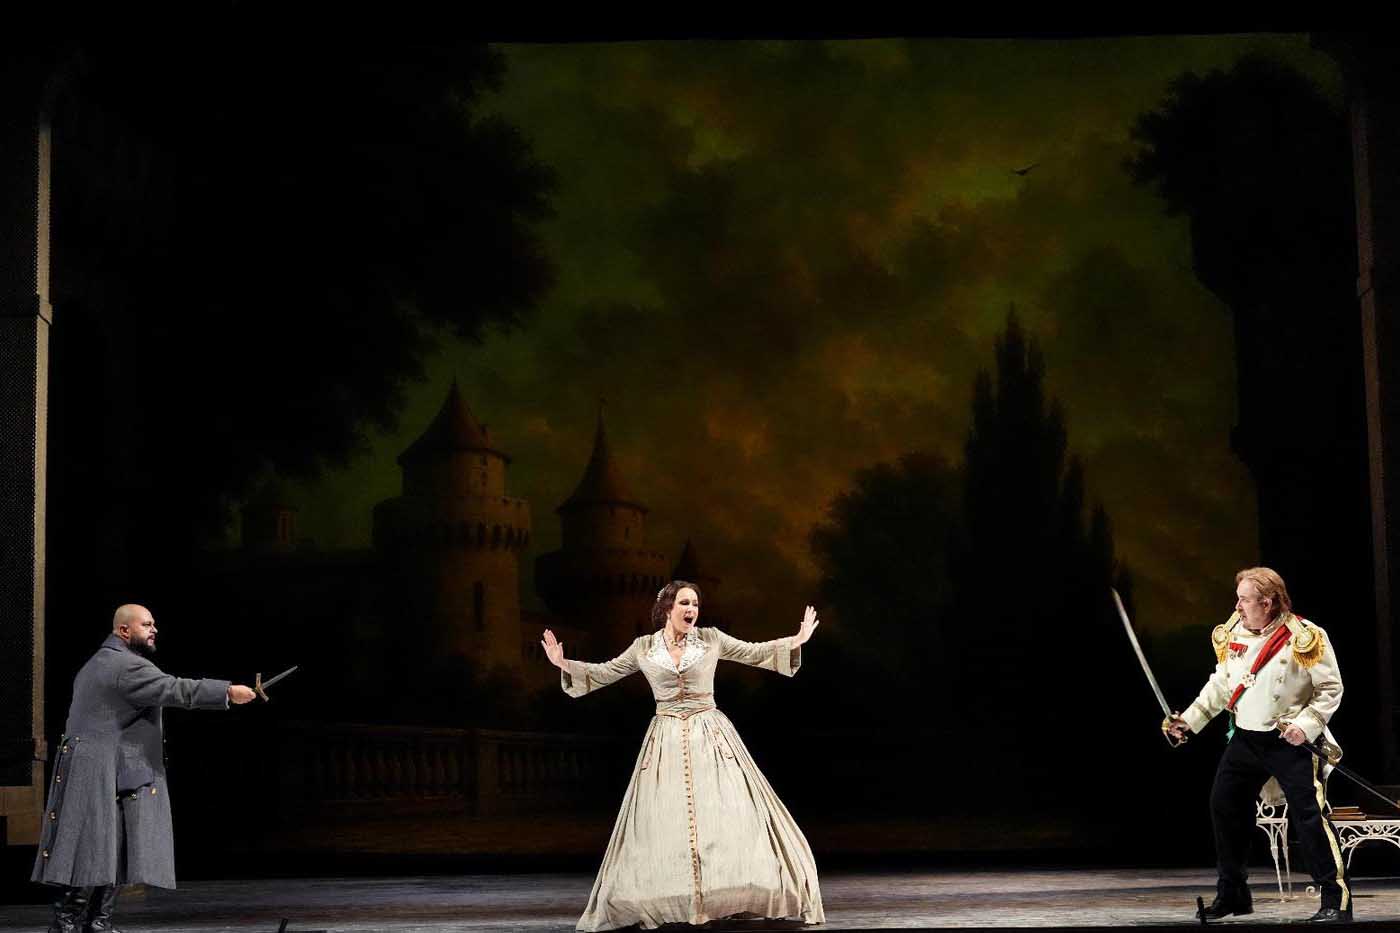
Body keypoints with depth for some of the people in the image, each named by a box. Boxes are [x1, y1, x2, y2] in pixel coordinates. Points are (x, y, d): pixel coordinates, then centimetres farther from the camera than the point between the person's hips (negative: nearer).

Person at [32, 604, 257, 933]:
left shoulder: (95, 665, 23)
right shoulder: (126, 665, -12)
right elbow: (175, 689, -21)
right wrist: (228, 691, -22)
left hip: (112, 777, 11)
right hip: (101, 777, -11)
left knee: (110, 856, 8)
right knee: (92, 855, -10)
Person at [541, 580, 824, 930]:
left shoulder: (711, 639, 2)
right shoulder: (644, 647, 4)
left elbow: (756, 653, 6)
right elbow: (605, 673, 11)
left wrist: (798, 640, -4)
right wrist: (564, 664, 0)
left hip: (711, 737, 0)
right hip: (667, 740, 1)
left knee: (730, 811, -7)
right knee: (664, 821, 0)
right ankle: (670, 902, 10)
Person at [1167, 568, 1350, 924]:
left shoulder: (1305, 637, -14)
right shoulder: (1233, 633, 3)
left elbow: (1331, 688, -9)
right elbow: (1221, 684, 13)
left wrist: (1306, 724, -20)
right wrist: (1190, 718, 6)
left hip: (1290, 741, -6)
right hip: (1245, 739, 6)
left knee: (1309, 814, -12)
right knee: (1224, 807, 8)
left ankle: (1336, 900, -4)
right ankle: (1232, 894, 22)